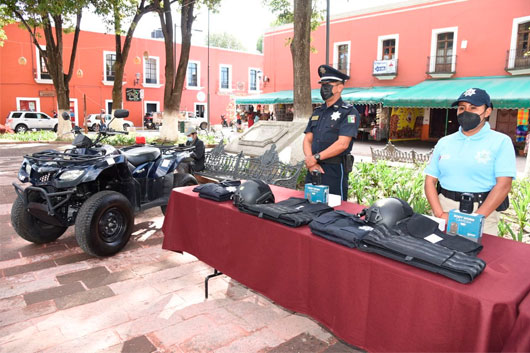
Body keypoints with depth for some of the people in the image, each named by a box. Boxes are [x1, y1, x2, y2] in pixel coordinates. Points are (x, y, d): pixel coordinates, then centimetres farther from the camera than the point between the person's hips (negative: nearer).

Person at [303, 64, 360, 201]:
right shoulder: (317, 112, 17)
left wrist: (316, 157, -14)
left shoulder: (349, 112, -5)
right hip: (313, 169, 6)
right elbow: (307, 139, 9)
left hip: (335, 170, -6)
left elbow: (342, 144, -15)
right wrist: (310, 160, -9)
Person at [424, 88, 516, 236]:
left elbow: (503, 185, -11)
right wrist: (440, 215, -10)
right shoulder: (444, 142, 9)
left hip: (481, 211, -3)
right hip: (444, 207, 3)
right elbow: (430, 180, 4)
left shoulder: (501, 142, -1)